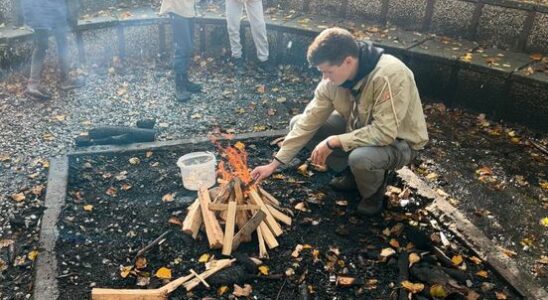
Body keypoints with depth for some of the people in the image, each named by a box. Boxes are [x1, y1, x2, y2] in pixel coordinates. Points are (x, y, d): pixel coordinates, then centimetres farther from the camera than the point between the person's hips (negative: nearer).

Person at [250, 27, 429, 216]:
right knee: (297, 123, -4)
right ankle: (353, 172, 8)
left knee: (360, 157, -40)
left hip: (399, 141, -6)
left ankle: (374, 192, -2)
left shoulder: (389, 75, -34)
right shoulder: (332, 80, -14)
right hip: (360, 128, 6)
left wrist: (333, 142, -31)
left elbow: (385, 132, -35)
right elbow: (308, 123, -9)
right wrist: (275, 163, -10)